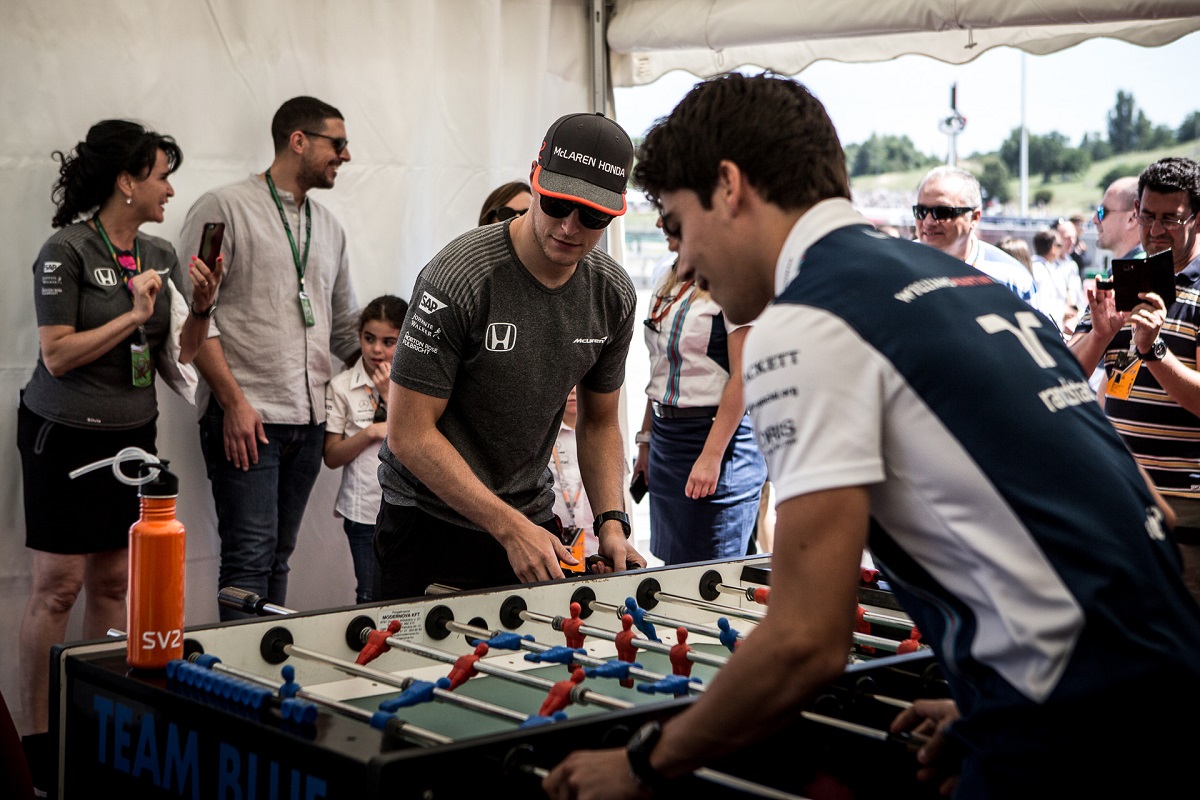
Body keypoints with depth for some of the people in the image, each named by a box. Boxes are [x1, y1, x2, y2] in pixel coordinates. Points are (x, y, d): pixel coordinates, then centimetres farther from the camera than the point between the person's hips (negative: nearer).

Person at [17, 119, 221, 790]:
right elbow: (57, 356, -15)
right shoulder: (67, 251, -11)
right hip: (66, 436, -6)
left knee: (114, 583, 7)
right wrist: (134, 315, -17)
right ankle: (38, 736, 6)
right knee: (59, 587, -3)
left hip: (133, 434, 6)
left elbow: (180, 356, 13)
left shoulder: (161, 255, 9)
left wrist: (202, 308, -4)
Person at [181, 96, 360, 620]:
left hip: (308, 420, 6)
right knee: (250, 557, -9)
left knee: (278, 556, 10)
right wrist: (234, 402, -14)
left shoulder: (328, 228, 18)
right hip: (244, 417, -6)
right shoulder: (224, 209, -2)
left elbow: (346, 326, 23)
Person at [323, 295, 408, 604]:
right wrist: (371, 432, -14)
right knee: (372, 599, 3)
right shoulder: (342, 387, 1)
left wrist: (392, 395, -10)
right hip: (365, 511, -1)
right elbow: (332, 457, 0)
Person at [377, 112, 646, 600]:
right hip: (431, 520, -5)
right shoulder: (459, 279, -23)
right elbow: (409, 434, -22)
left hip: (532, 518, 5)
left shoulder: (613, 293, -4)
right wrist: (510, 528, -26)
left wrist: (611, 521, -7)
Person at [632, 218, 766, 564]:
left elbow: (743, 377, -17)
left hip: (717, 434, -8)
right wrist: (646, 442, 17)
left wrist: (711, 456, -20)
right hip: (665, 438, 8)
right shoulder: (669, 281, 14)